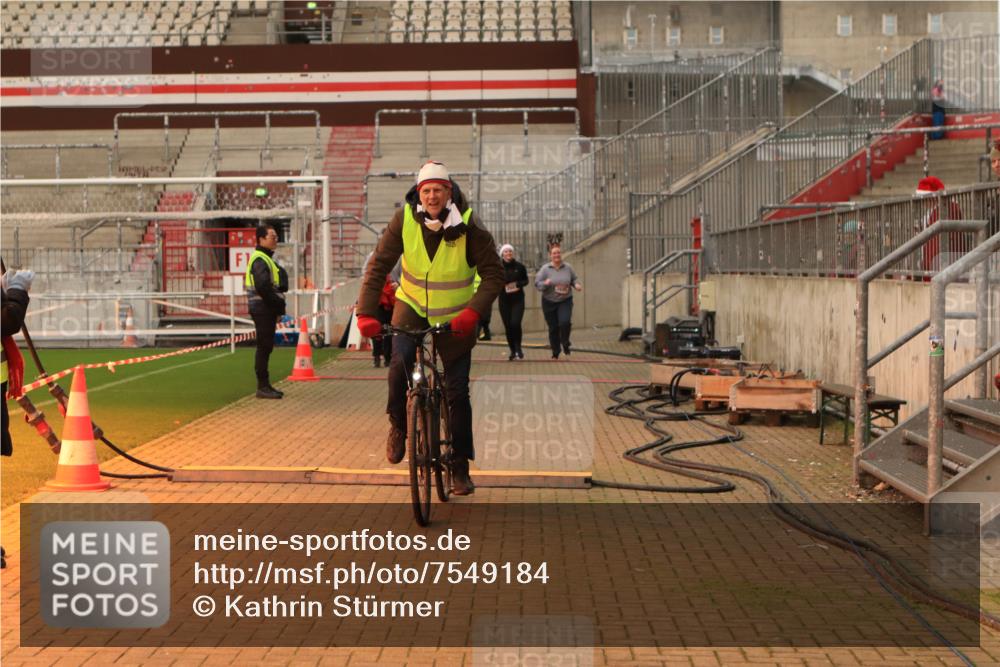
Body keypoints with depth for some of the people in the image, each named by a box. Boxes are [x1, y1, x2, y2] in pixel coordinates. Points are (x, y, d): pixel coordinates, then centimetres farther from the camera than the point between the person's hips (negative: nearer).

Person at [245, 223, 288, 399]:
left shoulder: (266, 258, 20)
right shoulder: (260, 260, -13)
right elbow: (263, 287, -23)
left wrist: (278, 307, 13)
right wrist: (278, 305, -15)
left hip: (268, 310, 10)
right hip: (263, 310, -10)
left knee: (266, 347, 13)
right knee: (264, 347, -8)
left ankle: (265, 385, 18)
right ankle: (262, 387, -5)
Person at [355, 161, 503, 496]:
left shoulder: (468, 225, -18)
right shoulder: (404, 219, -15)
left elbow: (494, 274, -17)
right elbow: (378, 266, -14)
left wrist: (473, 312, -32)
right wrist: (366, 313, -24)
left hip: (455, 317, -1)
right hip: (412, 306, 1)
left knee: (457, 392, 0)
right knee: (400, 362, -25)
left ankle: (460, 467, 14)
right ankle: (398, 425, 4)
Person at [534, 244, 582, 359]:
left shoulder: (568, 268, 0)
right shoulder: (545, 269, -5)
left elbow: (574, 279, 13)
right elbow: (537, 283, -5)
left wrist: (576, 285, -8)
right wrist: (545, 283, -25)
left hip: (565, 301, 0)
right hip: (549, 302, 0)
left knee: (565, 322, -21)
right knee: (553, 328, 4)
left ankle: (565, 344, 5)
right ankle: (555, 353, 19)